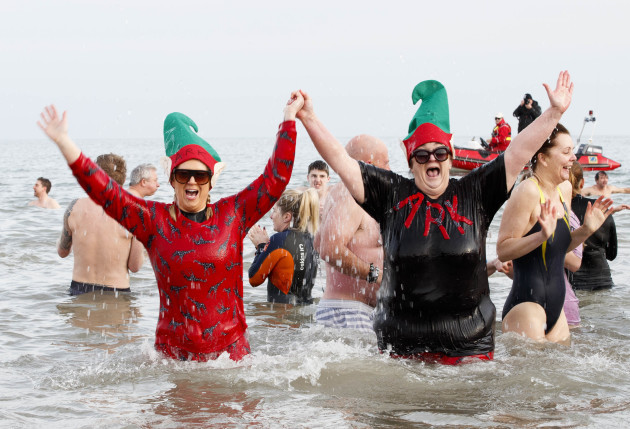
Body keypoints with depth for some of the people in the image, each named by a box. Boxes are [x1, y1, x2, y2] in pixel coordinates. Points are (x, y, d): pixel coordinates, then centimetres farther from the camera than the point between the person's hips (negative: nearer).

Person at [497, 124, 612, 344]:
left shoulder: (564, 189, 11)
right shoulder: (527, 192, -15)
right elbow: (503, 250, -18)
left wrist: (586, 230, 7)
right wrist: (542, 234, -28)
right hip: (526, 307, -9)